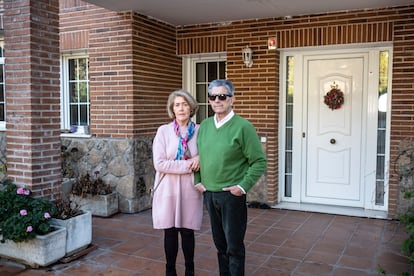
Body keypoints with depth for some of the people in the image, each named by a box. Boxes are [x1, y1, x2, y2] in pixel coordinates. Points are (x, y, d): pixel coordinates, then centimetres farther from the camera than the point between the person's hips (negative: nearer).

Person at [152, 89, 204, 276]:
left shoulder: (199, 131, 0)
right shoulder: (163, 131, -4)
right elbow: (159, 163, -11)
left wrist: (200, 159, -14)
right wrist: (188, 164, -16)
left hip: (191, 189, 1)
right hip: (169, 189, -1)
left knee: (188, 231, 11)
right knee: (170, 232, 9)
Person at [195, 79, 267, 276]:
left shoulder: (242, 126, -11)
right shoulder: (204, 125, 6)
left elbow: (259, 162, -11)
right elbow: (199, 157, 16)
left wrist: (243, 186, -15)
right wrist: (197, 181, 5)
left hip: (232, 195, -5)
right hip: (209, 194, 6)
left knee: (234, 245, 5)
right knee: (220, 243, 18)